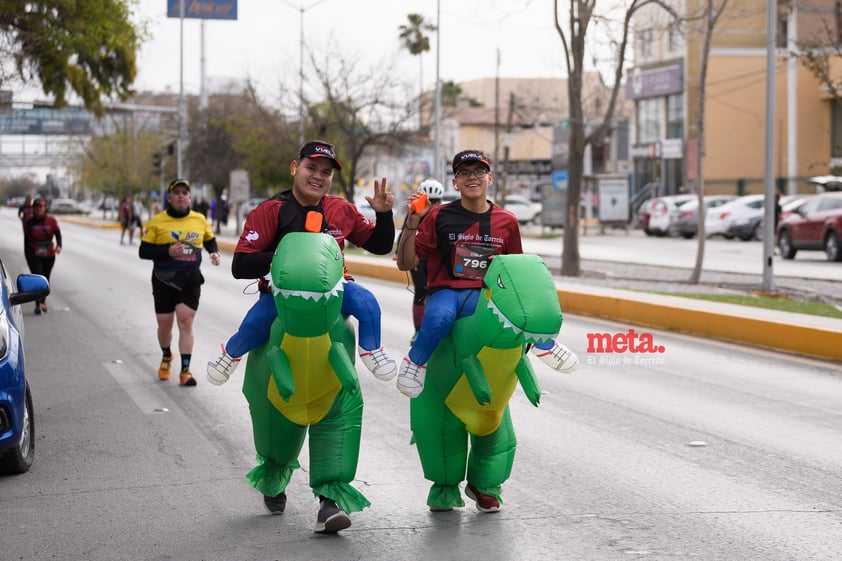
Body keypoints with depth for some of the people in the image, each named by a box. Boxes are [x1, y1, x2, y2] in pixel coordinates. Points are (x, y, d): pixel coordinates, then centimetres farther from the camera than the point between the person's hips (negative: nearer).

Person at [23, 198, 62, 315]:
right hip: (34, 255, -2)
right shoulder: (28, 222, -2)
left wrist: (59, 245, -29)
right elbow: (26, 239, 5)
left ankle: (43, 302, 33)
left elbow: (58, 233, -11)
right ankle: (38, 305, -16)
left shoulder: (51, 220, -3)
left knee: (46, 279, 14)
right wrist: (26, 254, 8)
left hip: (49, 255, 2)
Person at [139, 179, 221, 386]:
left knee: (186, 322, -10)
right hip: (164, 281, -1)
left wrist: (215, 252, 1)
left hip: (190, 280, 1)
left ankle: (185, 371, -7)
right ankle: (166, 357, 38)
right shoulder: (157, 222, -3)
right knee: (165, 325, 8)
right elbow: (143, 251, -4)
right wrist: (167, 251, -19)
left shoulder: (199, 220, 5)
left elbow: (210, 240, 23)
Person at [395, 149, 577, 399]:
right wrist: (411, 223, -14)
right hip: (445, 292, -2)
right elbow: (405, 264, 0)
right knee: (439, 316, -39)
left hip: (486, 294, 2)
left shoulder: (506, 221, 9)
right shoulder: (439, 217, 2)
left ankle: (544, 345, -1)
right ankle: (415, 361, -13)